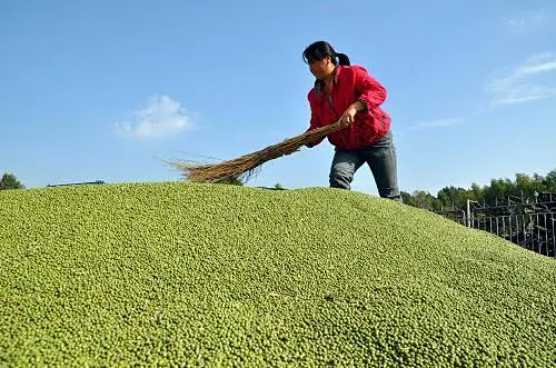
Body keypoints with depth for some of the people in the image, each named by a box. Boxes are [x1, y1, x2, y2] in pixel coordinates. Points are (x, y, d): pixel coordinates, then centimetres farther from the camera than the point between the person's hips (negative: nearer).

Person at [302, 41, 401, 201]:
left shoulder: (352, 73, -8)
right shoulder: (314, 95, 7)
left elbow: (379, 91, -22)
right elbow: (317, 127, 9)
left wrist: (354, 107, -37)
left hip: (376, 139, -4)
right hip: (346, 147, 4)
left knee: (389, 195, 3)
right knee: (337, 178, -27)